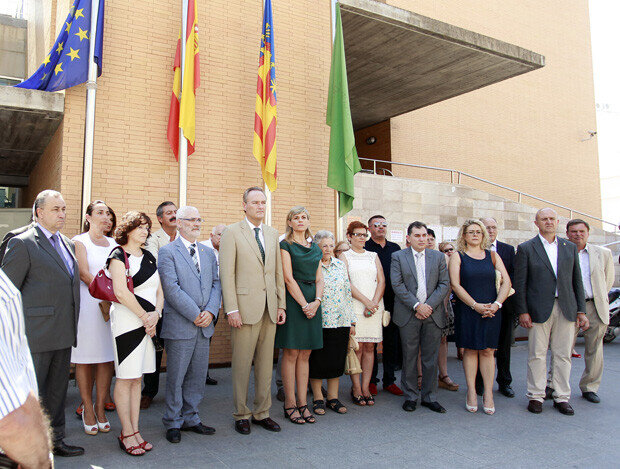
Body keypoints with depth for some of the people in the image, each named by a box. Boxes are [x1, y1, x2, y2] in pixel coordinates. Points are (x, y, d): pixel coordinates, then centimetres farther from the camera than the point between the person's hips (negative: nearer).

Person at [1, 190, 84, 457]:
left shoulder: (68, 244, 14)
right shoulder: (22, 243, -9)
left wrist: (71, 325, 15)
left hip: (63, 334, 7)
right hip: (36, 334, -7)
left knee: (57, 390, 16)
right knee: (32, 392, 4)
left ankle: (54, 440, 30)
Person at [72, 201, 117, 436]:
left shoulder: (114, 244, 15)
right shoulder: (79, 242, 1)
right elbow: (85, 274, -9)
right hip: (87, 304, -4)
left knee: (107, 358, 4)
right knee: (85, 359, 3)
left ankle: (100, 407, 16)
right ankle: (87, 409, 15)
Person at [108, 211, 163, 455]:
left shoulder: (149, 257, 16)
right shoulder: (118, 255, -4)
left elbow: (159, 290, 15)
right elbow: (120, 292, -14)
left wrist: (156, 313, -3)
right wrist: (145, 316, -10)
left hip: (148, 322, 7)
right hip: (127, 320, -7)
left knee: (137, 378, 10)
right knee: (125, 378, -1)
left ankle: (135, 430, 17)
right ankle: (127, 434, 8)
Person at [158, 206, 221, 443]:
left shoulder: (208, 252, 14)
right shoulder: (167, 252, -5)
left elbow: (216, 284, 10)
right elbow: (171, 288, -14)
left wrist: (211, 311, -7)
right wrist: (195, 315, -15)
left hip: (205, 325, 6)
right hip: (179, 325, -5)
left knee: (198, 375, 12)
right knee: (176, 377, 5)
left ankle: (190, 417, 27)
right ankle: (173, 422, 20)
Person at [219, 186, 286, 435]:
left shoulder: (272, 234, 14)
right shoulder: (232, 233, -2)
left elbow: (278, 273, 15)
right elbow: (226, 274, -7)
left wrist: (281, 305, 9)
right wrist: (231, 309, -13)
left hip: (269, 309, 5)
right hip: (246, 307, -5)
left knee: (266, 363, 11)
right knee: (242, 364, 3)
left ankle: (262, 413, 24)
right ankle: (241, 415, 18)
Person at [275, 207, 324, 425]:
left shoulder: (315, 248, 17)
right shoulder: (285, 245, -1)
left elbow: (319, 279, 12)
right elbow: (288, 278, -9)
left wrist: (317, 301, -5)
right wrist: (304, 304, -13)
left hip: (312, 302, 6)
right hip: (293, 300, -6)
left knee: (305, 355, 8)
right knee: (291, 353, -2)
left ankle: (303, 403, 14)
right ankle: (290, 404, 7)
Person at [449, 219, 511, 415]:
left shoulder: (492, 256, 11)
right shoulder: (457, 257, 3)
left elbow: (506, 282, 5)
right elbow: (455, 285, -6)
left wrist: (497, 304, -9)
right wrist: (476, 305, -14)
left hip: (491, 311, 2)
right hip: (467, 311, -2)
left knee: (487, 351, 2)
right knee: (470, 350, 3)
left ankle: (488, 394, 7)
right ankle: (471, 393, 11)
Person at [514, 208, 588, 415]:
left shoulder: (570, 247, 12)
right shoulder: (526, 248, 1)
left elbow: (577, 280, 13)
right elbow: (519, 283, -1)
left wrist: (581, 310, 7)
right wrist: (522, 311, -7)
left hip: (566, 309, 3)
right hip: (539, 310, -3)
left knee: (563, 355, 7)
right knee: (537, 355, 2)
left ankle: (561, 397, 18)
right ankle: (536, 396, 13)